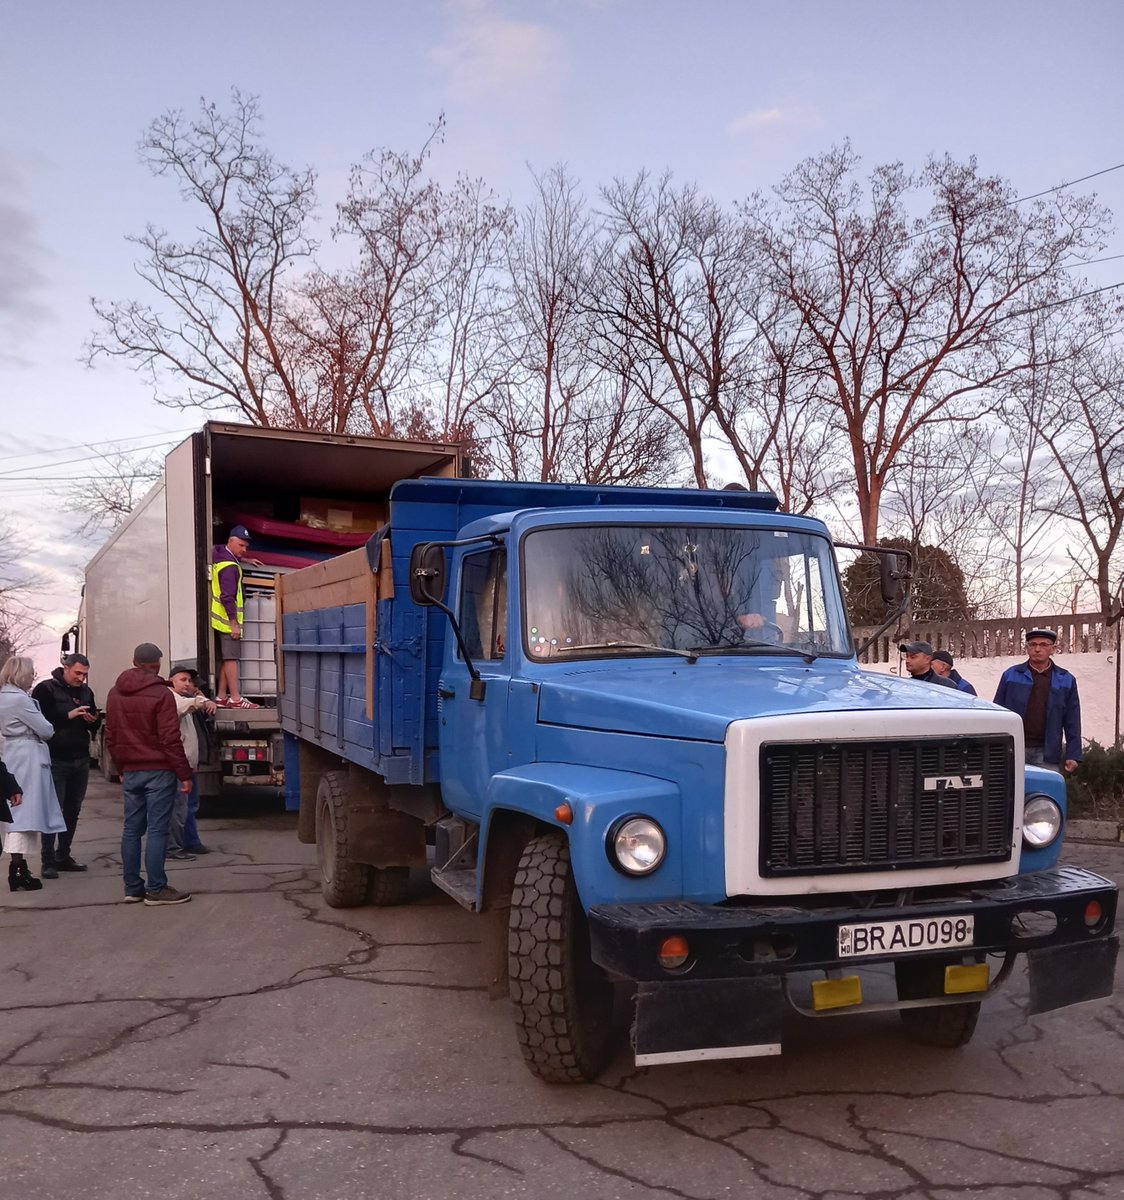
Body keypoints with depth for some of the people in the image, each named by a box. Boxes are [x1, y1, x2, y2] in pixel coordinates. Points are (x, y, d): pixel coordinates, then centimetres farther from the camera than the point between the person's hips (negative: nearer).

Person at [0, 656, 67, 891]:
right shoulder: (19, 699, -16)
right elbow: (45, 730, -12)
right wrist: (49, 729, 8)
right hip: (28, 757, -10)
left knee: (20, 810, 13)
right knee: (25, 810, -8)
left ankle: (19, 865, 17)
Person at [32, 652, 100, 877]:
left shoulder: (86, 691, 12)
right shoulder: (46, 689, -6)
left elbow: (94, 727, 16)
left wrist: (94, 720, -6)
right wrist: (68, 715, -23)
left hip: (80, 759, 6)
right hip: (56, 760, -6)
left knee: (73, 810, 10)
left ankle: (63, 856, 20)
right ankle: (48, 861, 1)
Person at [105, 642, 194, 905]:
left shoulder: (115, 694, 10)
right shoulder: (160, 693, -11)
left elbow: (110, 737, 14)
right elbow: (170, 739, -14)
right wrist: (184, 774, -10)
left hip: (130, 772, 6)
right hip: (159, 771, -6)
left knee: (132, 829, 10)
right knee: (157, 830, -4)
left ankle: (132, 888, 15)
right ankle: (156, 889, -2)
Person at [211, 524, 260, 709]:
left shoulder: (221, 556, 11)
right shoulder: (230, 567, -18)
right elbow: (227, 597, -23)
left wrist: (241, 560, 33)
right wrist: (234, 623, -23)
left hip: (222, 619, 10)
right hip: (228, 620, -10)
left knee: (225, 659, 12)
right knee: (231, 658, -10)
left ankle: (221, 697, 15)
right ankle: (235, 698, -10)